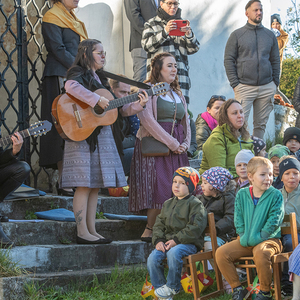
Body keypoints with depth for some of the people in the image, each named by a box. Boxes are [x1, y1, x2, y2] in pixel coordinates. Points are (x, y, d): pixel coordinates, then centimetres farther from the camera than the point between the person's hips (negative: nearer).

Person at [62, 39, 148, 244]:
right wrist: (97, 100, -27)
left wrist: (137, 103, 8)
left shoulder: (98, 78, 21)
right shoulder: (79, 73, -5)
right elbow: (71, 87, -30)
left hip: (101, 136, 9)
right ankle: (83, 233, -9)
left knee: (96, 185, 7)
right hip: (83, 136, -9)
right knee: (85, 184, -10)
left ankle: (91, 230, 11)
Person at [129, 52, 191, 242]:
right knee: (159, 189, -15)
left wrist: (185, 144, 0)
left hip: (177, 149, 6)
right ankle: (149, 231, -5)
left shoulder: (178, 94, 21)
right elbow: (147, 120, -13)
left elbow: (186, 121, 20)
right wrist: (171, 143, -15)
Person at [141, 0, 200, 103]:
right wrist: (164, 32, -17)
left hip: (181, 75, 2)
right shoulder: (152, 24, 12)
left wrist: (189, 34, -9)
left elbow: (193, 49, 12)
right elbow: (147, 45, -4)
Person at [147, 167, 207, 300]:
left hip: (189, 243, -6)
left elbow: (195, 227, -13)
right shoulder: (168, 204, 19)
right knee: (152, 258, -20)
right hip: (167, 241, 6)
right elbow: (159, 224, 18)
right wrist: (158, 240, -2)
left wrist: (177, 240, -19)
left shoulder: (195, 204, -2)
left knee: (173, 253, -36)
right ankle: (159, 286, -6)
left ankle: (172, 287, -17)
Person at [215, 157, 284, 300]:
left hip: (269, 239, -4)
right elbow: (238, 220, 7)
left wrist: (259, 238, -16)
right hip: (245, 242, 5)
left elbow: (274, 221, -10)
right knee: (221, 253, -14)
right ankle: (237, 288, 1)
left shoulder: (275, 195, -5)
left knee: (260, 253, -38)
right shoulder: (241, 194, 5)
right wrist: (244, 238, -7)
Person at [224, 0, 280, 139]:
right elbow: (228, 60, 0)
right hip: (244, 86, -3)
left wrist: (275, 82, 6)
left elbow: (275, 60, 16)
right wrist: (234, 83, -8)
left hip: (267, 87, 3)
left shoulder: (270, 35, 13)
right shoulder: (237, 35, 3)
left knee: (261, 124, 6)